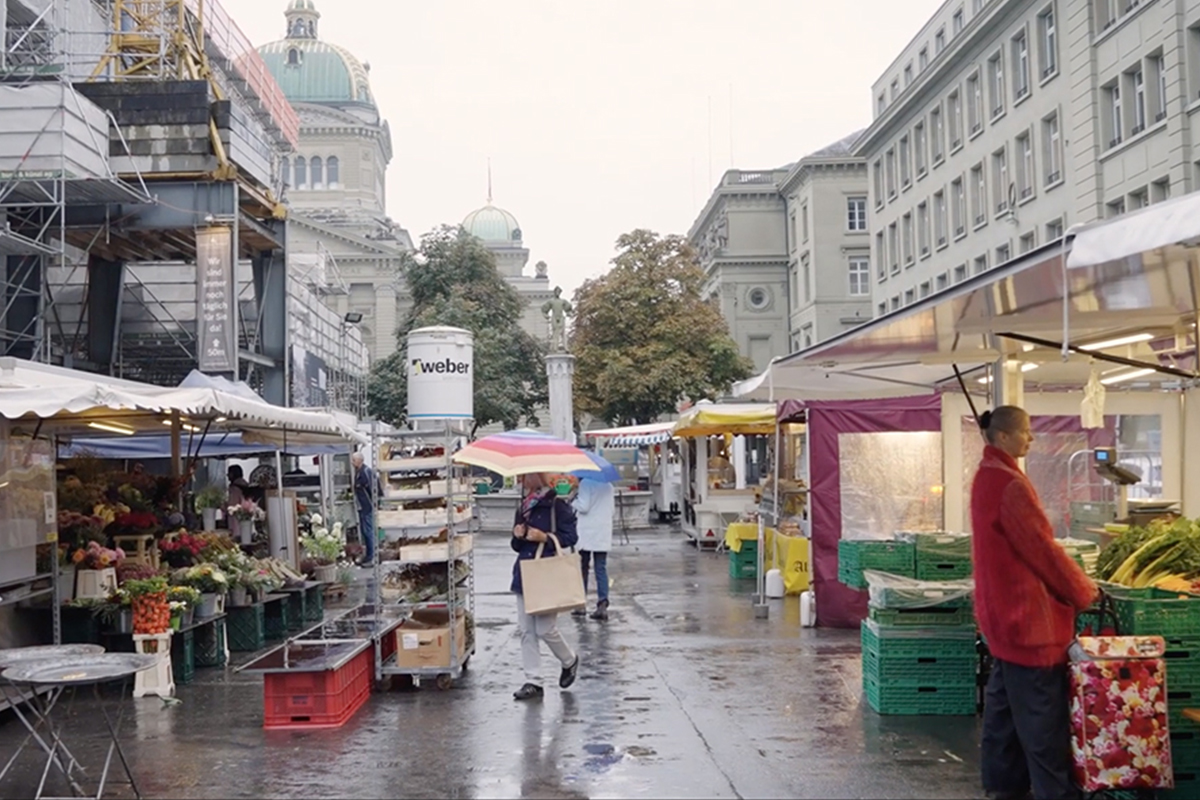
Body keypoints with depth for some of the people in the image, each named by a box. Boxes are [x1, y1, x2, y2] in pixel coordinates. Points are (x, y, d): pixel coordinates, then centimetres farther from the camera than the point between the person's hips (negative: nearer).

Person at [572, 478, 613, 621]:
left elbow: (583, 507, -15)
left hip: (587, 532, -4)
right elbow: (612, 508, 14)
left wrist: (573, 501, 2)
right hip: (604, 532, 5)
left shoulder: (585, 483, -10)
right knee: (601, 569, 2)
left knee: (582, 567, 8)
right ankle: (602, 603, -9)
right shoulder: (608, 485, 9)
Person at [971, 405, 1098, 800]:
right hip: (1025, 605, -10)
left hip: (1002, 603, 10)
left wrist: (1072, 584, 20)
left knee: (1005, 695, 15)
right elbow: (1041, 547, -17)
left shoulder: (987, 476, 11)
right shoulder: (1009, 483, -21)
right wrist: (1083, 591, -5)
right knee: (1040, 705, -3)